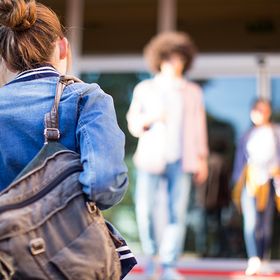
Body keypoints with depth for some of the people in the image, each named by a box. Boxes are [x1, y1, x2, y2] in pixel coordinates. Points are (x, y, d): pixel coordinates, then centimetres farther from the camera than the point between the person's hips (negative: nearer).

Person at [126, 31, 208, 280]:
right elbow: (133, 124, 10)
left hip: (181, 161, 1)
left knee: (178, 213, -6)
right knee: (144, 210, -11)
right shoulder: (144, 89, 12)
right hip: (152, 159, -1)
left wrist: (202, 159, 9)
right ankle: (151, 254, 13)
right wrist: (148, 118, -11)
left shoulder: (193, 92, 15)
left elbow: (199, 127, 15)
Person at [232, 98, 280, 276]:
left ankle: (264, 261, 18)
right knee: (250, 222, -14)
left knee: (266, 224, 4)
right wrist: (239, 183, 11)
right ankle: (254, 260, -21)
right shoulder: (248, 136, 10)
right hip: (250, 182, 1)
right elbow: (240, 161, 15)